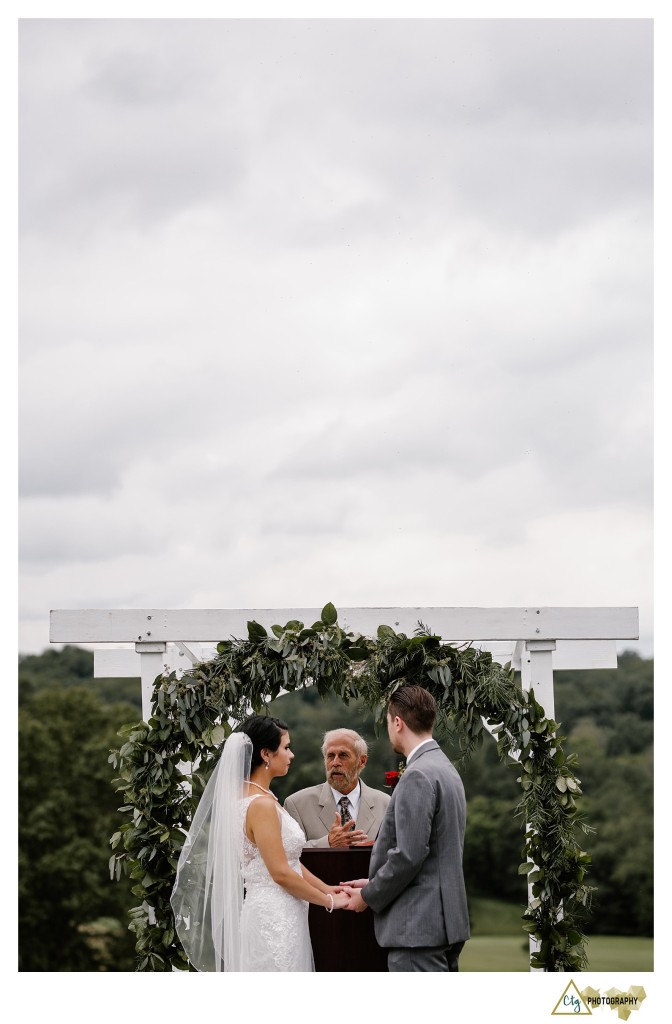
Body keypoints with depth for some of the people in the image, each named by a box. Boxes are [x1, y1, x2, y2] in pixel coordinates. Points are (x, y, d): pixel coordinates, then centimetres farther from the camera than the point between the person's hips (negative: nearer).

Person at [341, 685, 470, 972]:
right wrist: (374, 884, 15)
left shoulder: (417, 776, -15)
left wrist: (369, 896, -6)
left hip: (418, 926, -10)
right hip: (445, 921, 10)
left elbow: (409, 855, -20)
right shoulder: (445, 769, 16)